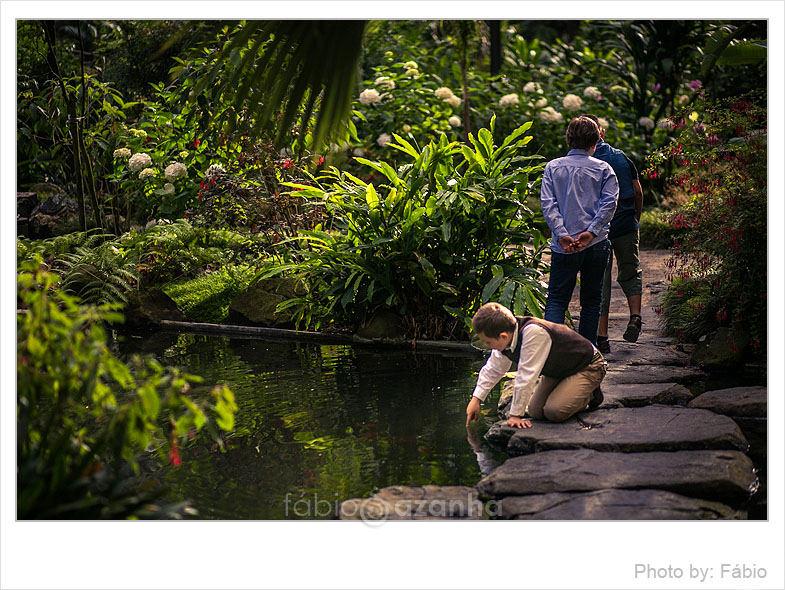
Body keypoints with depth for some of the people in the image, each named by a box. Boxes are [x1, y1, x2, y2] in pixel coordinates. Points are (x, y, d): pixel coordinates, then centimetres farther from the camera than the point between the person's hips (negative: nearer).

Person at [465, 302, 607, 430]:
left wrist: (515, 415, -31)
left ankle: (589, 396, 3)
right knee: (535, 412, -3)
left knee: (554, 411, -23)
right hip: (558, 371, 8)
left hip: (588, 367, -8)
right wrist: (476, 399, 5)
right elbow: (493, 369, 7)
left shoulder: (534, 333, -39)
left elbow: (526, 376, -36)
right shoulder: (504, 339, -12)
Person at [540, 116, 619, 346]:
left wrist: (562, 234, -11)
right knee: (591, 301, 12)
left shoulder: (553, 167, 4)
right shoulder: (603, 169, 3)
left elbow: (548, 203, -5)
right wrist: (591, 232, -13)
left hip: (564, 246, 0)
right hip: (596, 244, 0)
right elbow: (609, 202, -9)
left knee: (556, 299, 4)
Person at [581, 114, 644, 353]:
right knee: (630, 273, 19)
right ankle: (635, 316, -4)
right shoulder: (623, 158, 3)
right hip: (626, 226, 2)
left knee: (600, 280, 4)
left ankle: (602, 336, 5)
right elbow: (638, 192, 5)